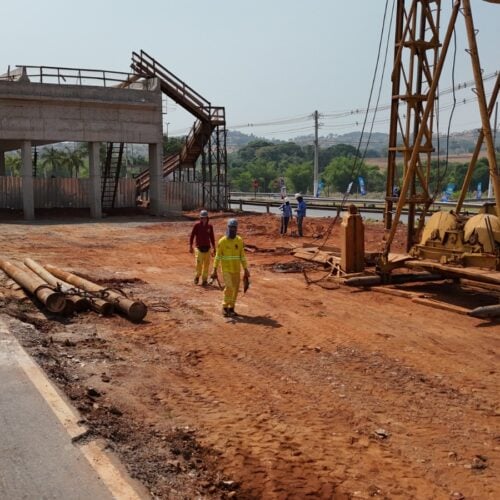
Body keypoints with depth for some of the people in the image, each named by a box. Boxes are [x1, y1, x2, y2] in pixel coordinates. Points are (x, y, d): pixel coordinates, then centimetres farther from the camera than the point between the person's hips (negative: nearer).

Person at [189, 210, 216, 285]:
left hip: (207, 248, 3)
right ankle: (197, 276, 16)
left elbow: (212, 237, 12)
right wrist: (190, 246, -2)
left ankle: (204, 279, 18)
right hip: (199, 248, -3)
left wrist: (214, 248, 13)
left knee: (206, 265, 5)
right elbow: (192, 236, 0)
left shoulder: (210, 226, 3)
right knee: (199, 264, -10)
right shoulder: (197, 225, -4)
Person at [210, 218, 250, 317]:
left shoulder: (239, 241, 1)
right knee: (229, 287, -16)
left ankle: (231, 308, 18)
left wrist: (246, 270, 4)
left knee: (235, 289, 6)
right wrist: (215, 270, -9)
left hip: (236, 269, 4)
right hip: (226, 269, -4)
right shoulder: (222, 241, -7)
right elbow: (218, 256, -5)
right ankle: (225, 307, -2)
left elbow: (242, 256, 6)